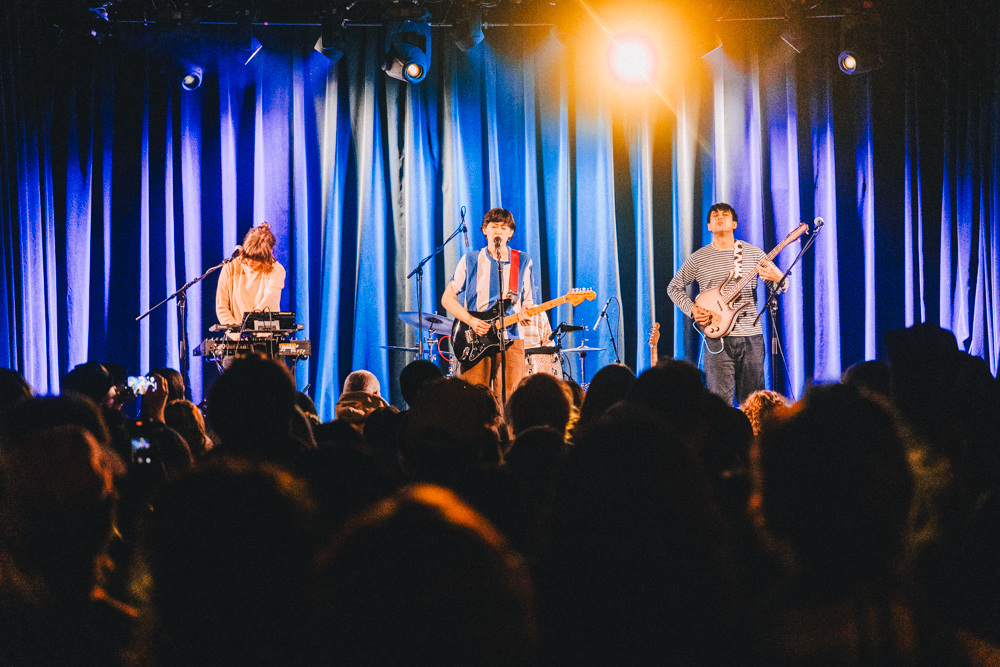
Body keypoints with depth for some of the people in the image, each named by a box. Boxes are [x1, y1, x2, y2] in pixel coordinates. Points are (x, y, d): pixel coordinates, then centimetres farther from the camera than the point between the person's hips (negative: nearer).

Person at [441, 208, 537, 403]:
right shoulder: (470, 261, 6)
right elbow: (447, 299, 6)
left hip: (510, 339, 1)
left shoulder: (523, 262, 9)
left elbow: (527, 301, 13)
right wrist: (471, 321, -9)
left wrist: (525, 313, -12)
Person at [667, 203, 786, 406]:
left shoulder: (753, 253, 8)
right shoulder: (699, 258, 6)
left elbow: (783, 286, 9)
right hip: (718, 337, -1)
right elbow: (674, 287, 15)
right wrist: (692, 309, -1)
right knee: (721, 403, -7)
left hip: (751, 336, 1)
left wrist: (777, 278, -16)